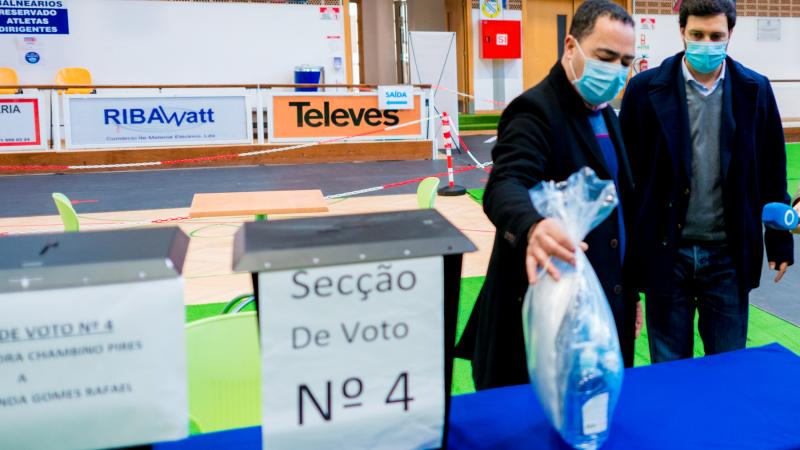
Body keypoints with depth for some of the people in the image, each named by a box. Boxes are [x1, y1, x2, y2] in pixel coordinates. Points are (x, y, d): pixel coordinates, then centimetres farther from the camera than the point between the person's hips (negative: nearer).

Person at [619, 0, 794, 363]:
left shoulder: (755, 90, 1)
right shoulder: (645, 89, -5)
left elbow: (772, 173, 8)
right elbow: (627, 170, -2)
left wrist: (779, 242, 10)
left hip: (729, 252, 2)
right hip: (666, 251, -1)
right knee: (669, 371, 12)